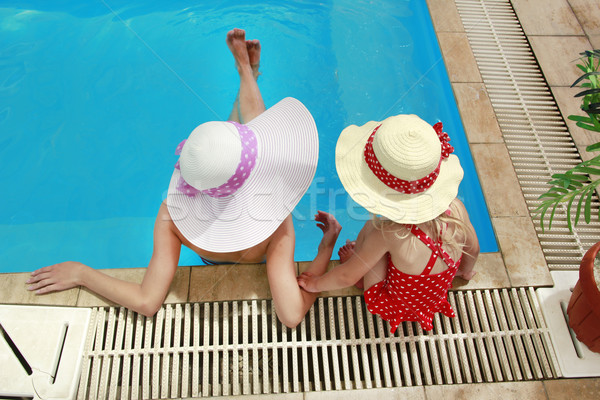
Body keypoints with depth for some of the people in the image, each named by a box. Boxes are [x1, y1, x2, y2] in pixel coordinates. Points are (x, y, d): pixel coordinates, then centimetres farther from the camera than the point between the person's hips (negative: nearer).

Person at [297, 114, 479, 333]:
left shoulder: (390, 233, -38)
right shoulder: (456, 208, -24)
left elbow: (347, 277, -24)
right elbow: (473, 249, -3)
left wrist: (316, 284, -3)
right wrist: (465, 271, 20)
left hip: (393, 306, -5)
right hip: (436, 298, 5)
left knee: (370, 226, -1)